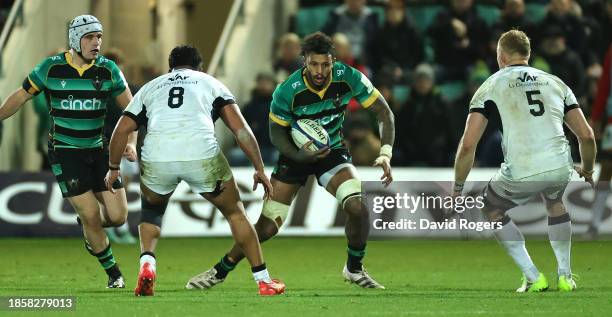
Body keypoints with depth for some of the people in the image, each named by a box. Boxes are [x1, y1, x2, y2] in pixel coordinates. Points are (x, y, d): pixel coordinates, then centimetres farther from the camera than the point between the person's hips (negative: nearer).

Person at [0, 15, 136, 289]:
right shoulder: (51, 68, -8)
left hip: (99, 150, 3)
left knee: (117, 216, -6)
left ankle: (87, 223, 29)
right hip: (64, 152, -3)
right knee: (91, 216, -10)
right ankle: (113, 273, 10)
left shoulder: (108, 70, -4)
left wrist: (131, 143, -13)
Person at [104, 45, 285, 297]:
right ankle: (263, 280, 20)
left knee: (152, 209, 33)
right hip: (202, 156, -1)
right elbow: (241, 129, 15)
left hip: (156, 159, 1)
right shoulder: (211, 83, 26)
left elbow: (121, 130, 22)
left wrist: (113, 168, 35)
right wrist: (260, 169, 19)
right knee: (235, 212, 22)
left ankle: (147, 263, 9)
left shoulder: (151, 87, 30)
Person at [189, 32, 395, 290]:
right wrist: (299, 156, -28)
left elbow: (383, 112, -12)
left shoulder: (348, 78, -21)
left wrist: (385, 153, -24)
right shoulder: (287, 91, -25)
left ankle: (354, 269, 2)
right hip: (296, 153, -1)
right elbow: (276, 132, -10)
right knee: (267, 227, -6)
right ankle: (220, 271, 15)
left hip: (332, 150, 2)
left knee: (359, 207, -23)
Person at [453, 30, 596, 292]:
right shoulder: (555, 83, 20)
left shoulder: (491, 85, 10)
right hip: (560, 167, 4)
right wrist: (587, 170, 36)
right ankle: (565, 276, 31)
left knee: (493, 211, 26)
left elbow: (468, 145, 1)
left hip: (521, 173, -3)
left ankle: (533, 278, 17)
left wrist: (457, 188, 13)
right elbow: (586, 136, 17)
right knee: (555, 202, 37)